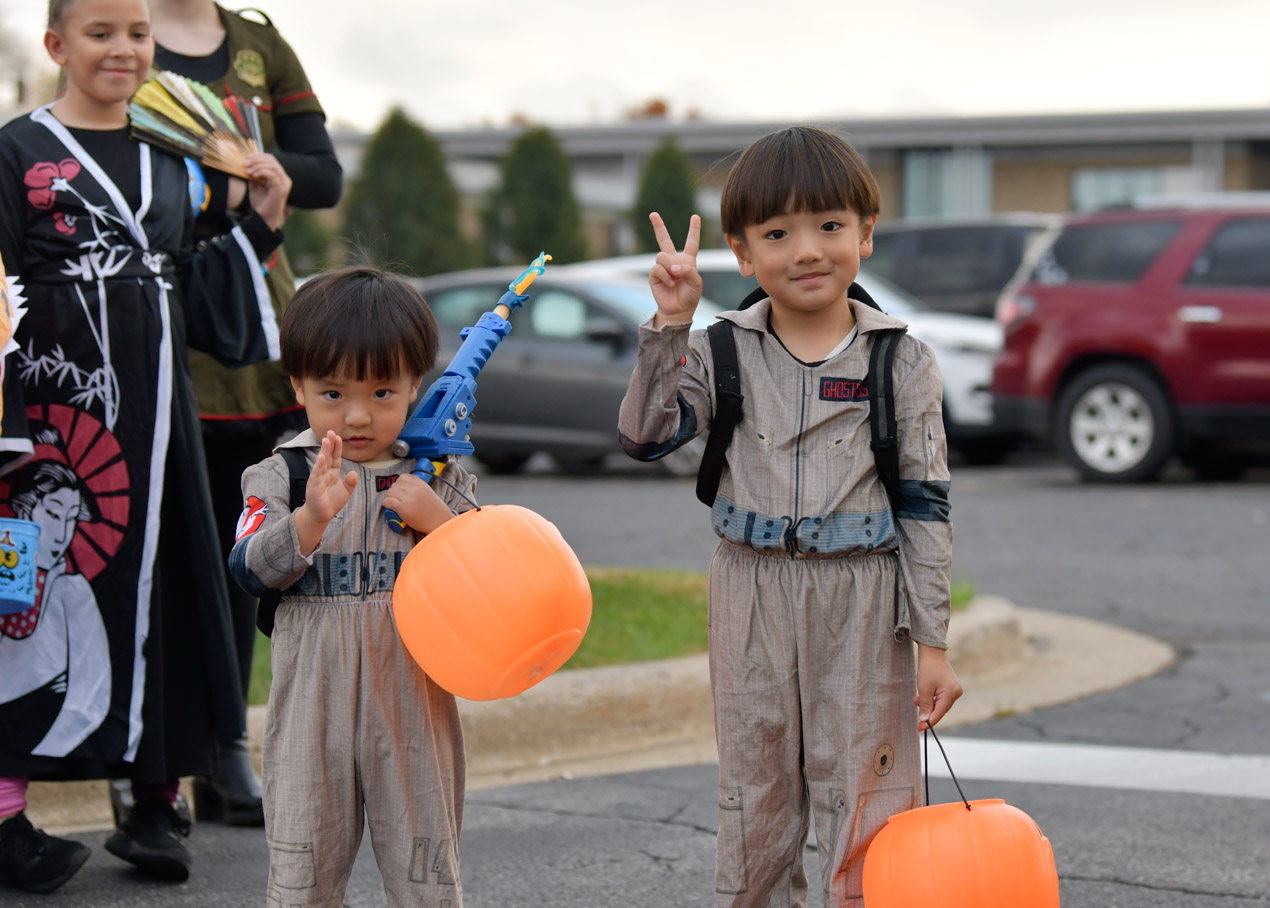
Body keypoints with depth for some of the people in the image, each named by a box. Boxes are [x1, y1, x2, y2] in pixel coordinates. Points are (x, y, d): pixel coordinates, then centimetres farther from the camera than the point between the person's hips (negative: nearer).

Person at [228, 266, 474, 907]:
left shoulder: (440, 479, 4)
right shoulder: (278, 477, 1)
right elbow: (249, 571, -12)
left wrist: (437, 520, -16)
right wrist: (310, 518, -29)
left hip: (411, 705, 1)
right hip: (312, 705, 0)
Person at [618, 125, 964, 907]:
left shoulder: (903, 363, -2)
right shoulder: (723, 353, 2)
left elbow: (926, 506, -2)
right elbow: (647, 435, -7)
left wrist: (933, 642, -5)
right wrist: (670, 326, -15)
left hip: (861, 605, -2)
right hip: (754, 600, 2)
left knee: (863, 805, 2)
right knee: (754, 800, 12)